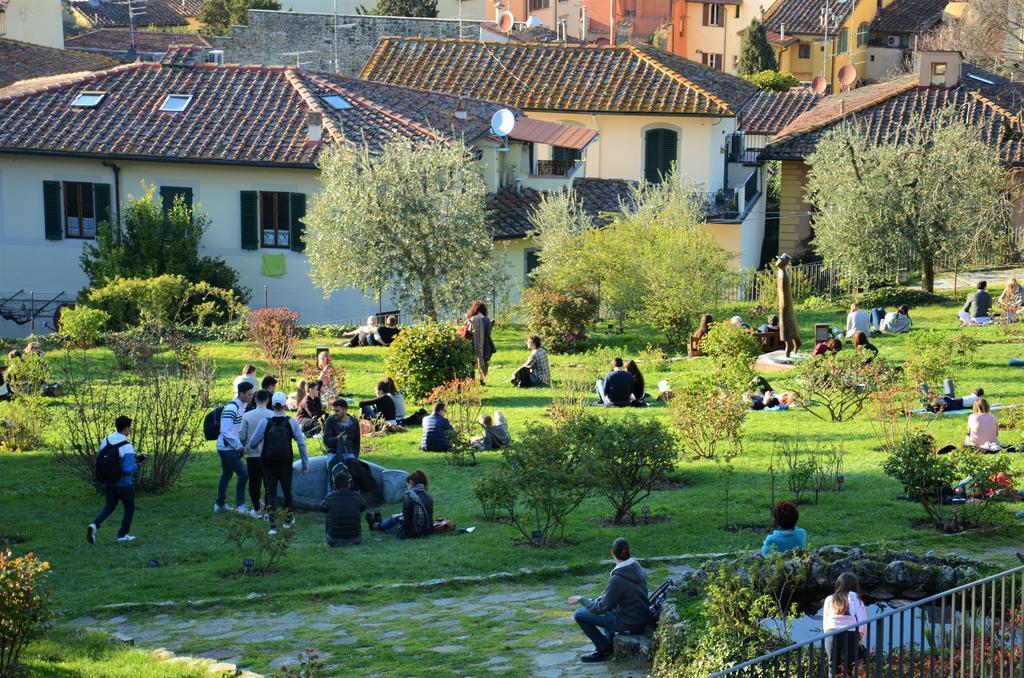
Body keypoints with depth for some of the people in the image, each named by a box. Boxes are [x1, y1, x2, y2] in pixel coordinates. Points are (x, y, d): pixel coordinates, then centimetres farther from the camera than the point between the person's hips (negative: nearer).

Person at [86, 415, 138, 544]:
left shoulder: (106, 441, -3)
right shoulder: (127, 446, -24)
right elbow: (128, 469, -28)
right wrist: (136, 465, -8)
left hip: (108, 482, 6)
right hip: (124, 484, -6)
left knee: (109, 506, 21)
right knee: (129, 508, 17)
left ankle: (95, 525, -3)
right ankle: (123, 534, 24)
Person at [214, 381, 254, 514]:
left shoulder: (242, 406, 9)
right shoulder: (231, 408, -22)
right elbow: (226, 431, -25)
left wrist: (240, 445, 13)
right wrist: (239, 446, -18)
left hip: (227, 448, 10)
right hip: (227, 448, -10)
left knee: (226, 474, 18)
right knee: (243, 474, -9)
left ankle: (220, 504, 28)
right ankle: (240, 505, 0)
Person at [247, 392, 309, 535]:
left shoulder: (265, 422, -9)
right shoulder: (292, 423, -7)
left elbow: (252, 443, -5)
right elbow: (302, 443, -5)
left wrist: (252, 446, 20)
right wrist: (305, 463, 3)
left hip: (269, 464, -1)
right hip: (286, 464, 1)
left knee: (271, 492, 4)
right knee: (287, 490, 19)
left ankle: (273, 525, -6)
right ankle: (288, 519, 35)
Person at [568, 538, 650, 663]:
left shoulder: (617, 579, -26)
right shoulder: (638, 568, -1)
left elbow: (602, 607, -18)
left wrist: (581, 600, -4)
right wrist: (602, 598, 15)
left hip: (629, 624, -8)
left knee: (579, 614, -3)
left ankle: (604, 649, 8)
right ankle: (610, 643, 28)